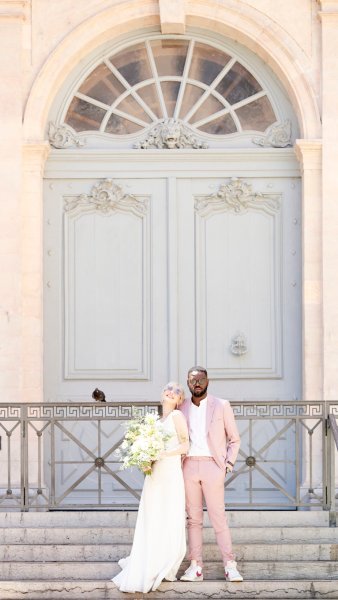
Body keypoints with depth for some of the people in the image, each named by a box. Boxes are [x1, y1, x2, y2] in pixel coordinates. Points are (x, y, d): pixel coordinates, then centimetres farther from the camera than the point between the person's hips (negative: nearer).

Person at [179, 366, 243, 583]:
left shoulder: (222, 406, 3)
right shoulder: (181, 408, 10)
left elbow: (234, 439, 7)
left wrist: (228, 464, -2)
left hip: (212, 466, -3)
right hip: (189, 466, 3)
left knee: (219, 517, -7)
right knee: (193, 518, 4)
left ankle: (230, 566, -4)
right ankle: (196, 567, 5)